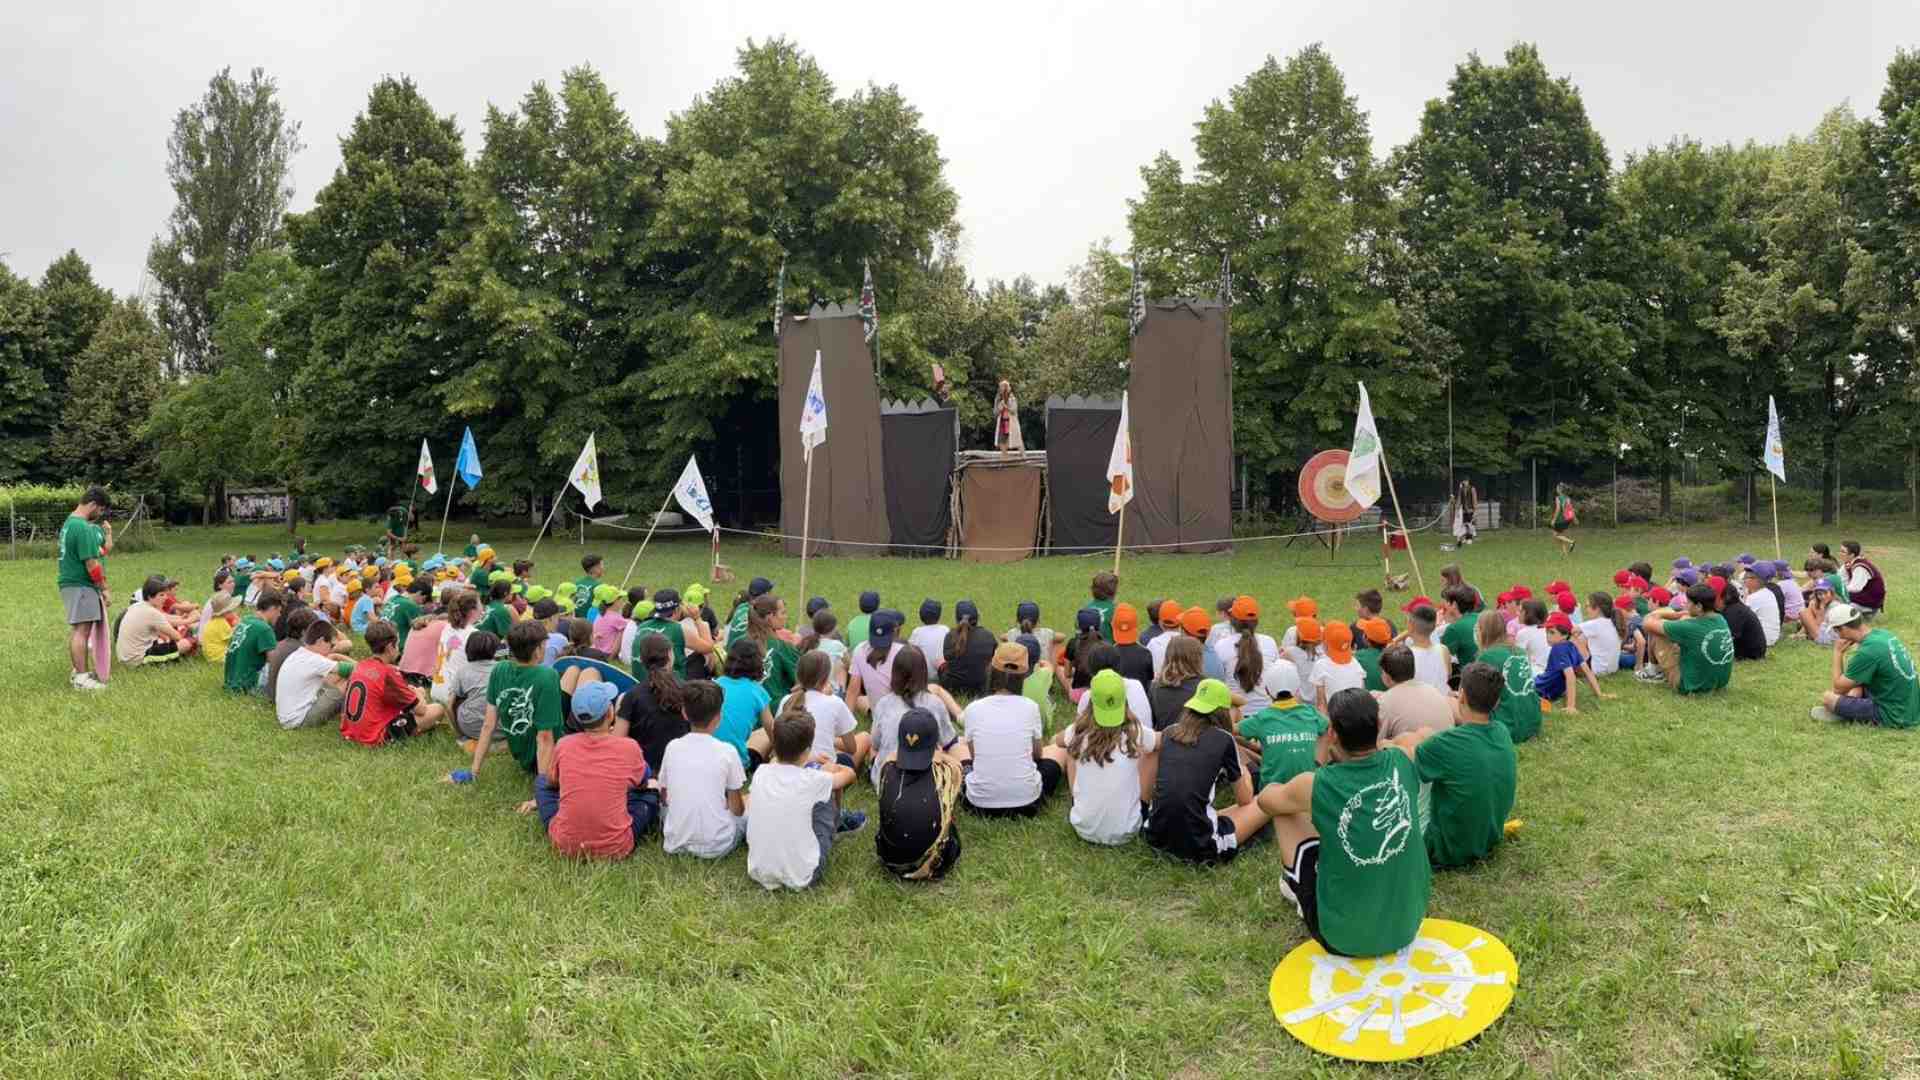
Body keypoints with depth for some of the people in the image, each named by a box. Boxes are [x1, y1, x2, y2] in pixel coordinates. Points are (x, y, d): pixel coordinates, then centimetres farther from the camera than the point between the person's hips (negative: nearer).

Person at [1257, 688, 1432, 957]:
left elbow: (1265, 800, 4)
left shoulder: (1316, 785, -20)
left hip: (1343, 936, -4)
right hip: (1408, 924, 4)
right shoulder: (1402, 760, -12)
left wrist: (1298, 792, 22)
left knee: (1288, 812, 10)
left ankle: (1296, 885, 36)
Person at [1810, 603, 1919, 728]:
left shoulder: (1867, 651, -24)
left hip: (1895, 717, -9)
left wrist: (1837, 653, -6)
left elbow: (1838, 688, -12)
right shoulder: (1884, 633, 2)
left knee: (1828, 698, -14)